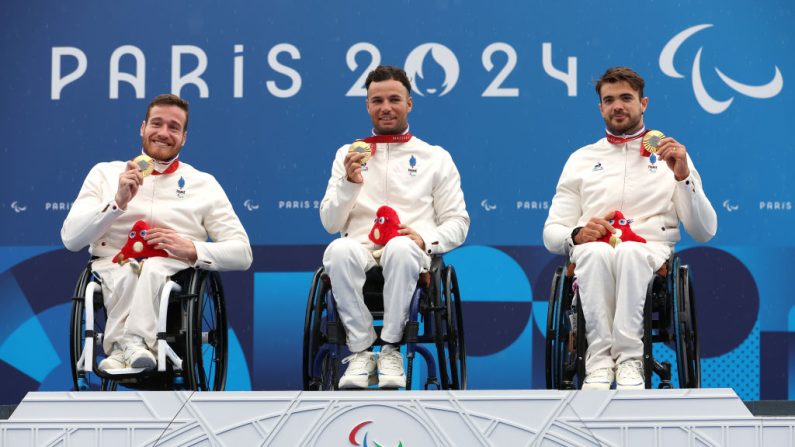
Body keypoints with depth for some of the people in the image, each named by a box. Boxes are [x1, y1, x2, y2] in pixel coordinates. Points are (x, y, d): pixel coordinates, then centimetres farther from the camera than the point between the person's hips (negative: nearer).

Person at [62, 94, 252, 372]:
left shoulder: (204, 184, 16)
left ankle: (125, 347, -41)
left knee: (155, 268, -37)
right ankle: (136, 346, -40)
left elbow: (242, 254, 9)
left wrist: (192, 250, -10)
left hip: (173, 276, 0)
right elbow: (70, 239, 5)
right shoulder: (105, 173, 17)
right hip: (112, 274, 0)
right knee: (126, 270, -37)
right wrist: (117, 202, -8)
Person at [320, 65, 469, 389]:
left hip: (409, 254, -1)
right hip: (361, 249, 1)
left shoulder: (436, 157, 18)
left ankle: (390, 348, -24)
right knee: (339, 250, -37)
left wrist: (425, 238, -10)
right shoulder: (348, 154, 20)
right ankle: (361, 349, -25)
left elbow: (457, 223, 12)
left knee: (401, 249, -39)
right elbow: (330, 224, 13)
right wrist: (349, 184, -6)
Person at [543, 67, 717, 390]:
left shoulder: (670, 156, 18)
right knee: (595, 251, -37)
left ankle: (629, 358, -39)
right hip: (592, 258, 1)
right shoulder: (581, 159, 22)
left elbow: (704, 232, 8)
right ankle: (600, 362, -38)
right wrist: (577, 235, -8)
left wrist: (683, 176, -6)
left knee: (630, 252, -39)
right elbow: (551, 234, 16)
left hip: (650, 257, -1)